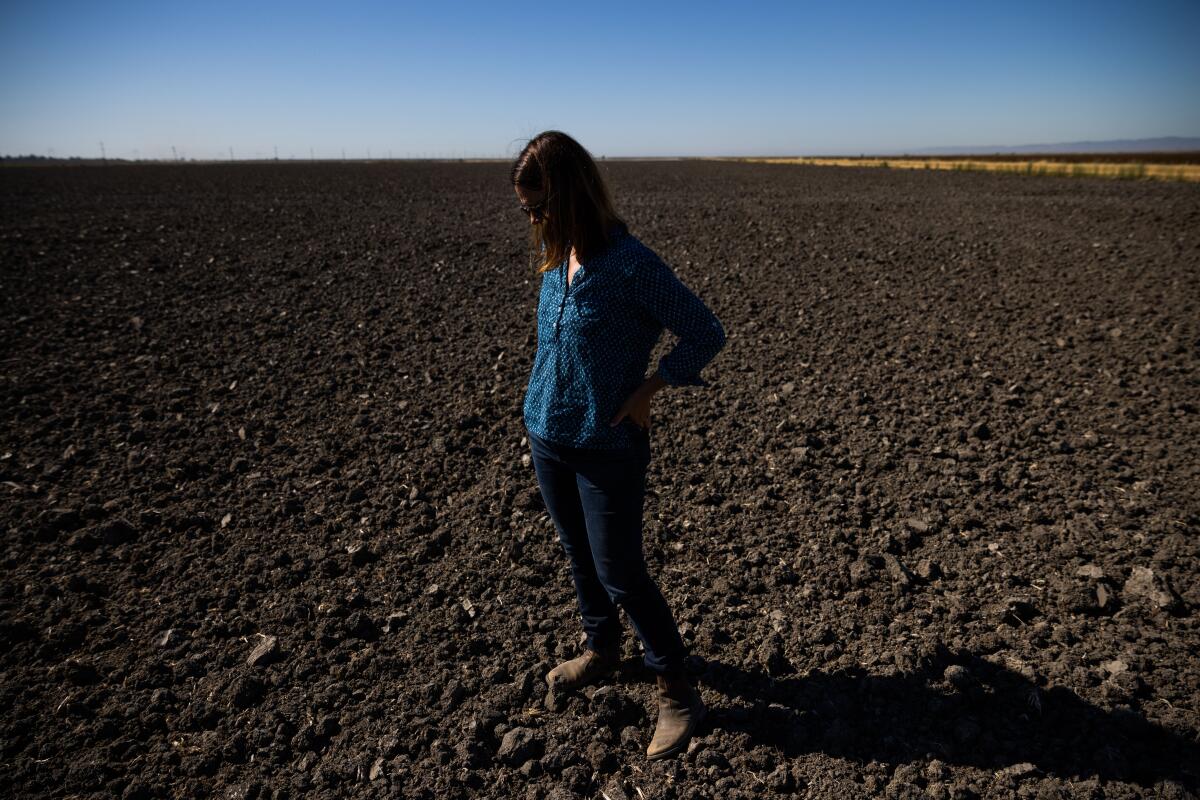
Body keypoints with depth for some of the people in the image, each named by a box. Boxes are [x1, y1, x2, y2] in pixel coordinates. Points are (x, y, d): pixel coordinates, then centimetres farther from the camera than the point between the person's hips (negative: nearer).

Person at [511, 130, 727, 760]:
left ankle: (676, 692, 21)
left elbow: (707, 333, -14)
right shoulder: (556, 257, 0)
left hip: (607, 447, -7)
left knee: (620, 573, 2)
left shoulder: (631, 265, -21)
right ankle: (601, 650, 44)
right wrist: (540, 414, 10)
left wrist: (647, 390, -14)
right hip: (548, 437, 7)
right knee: (579, 556, 21)